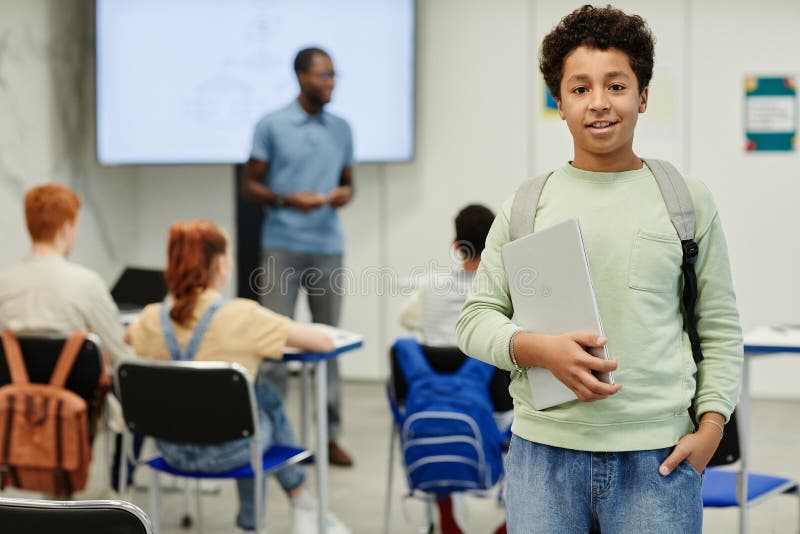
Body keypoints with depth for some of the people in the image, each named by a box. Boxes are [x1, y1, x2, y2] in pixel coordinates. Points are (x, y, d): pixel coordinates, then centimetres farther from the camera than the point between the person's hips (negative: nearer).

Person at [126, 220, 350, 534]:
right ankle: (303, 507, 40)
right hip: (226, 452, -4)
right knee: (266, 395, 28)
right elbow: (324, 343, -12)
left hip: (172, 449, 4)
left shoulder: (152, 319, -6)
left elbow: (128, 337, 20)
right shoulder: (243, 317, -19)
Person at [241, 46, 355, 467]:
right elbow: (249, 186, 1)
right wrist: (288, 199, -16)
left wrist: (345, 193, -4)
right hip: (282, 246, -3)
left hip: (328, 247, 4)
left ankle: (330, 434, 13)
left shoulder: (341, 129, 11)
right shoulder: (271, 126, 0)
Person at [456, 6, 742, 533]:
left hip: (657, 459, 0)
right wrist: (541, 349, -12)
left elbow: (721, 331, 9)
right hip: (545, 453, 1)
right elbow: (475, 320, 7)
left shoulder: (687, 200, 6)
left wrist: (710, 427, -2)